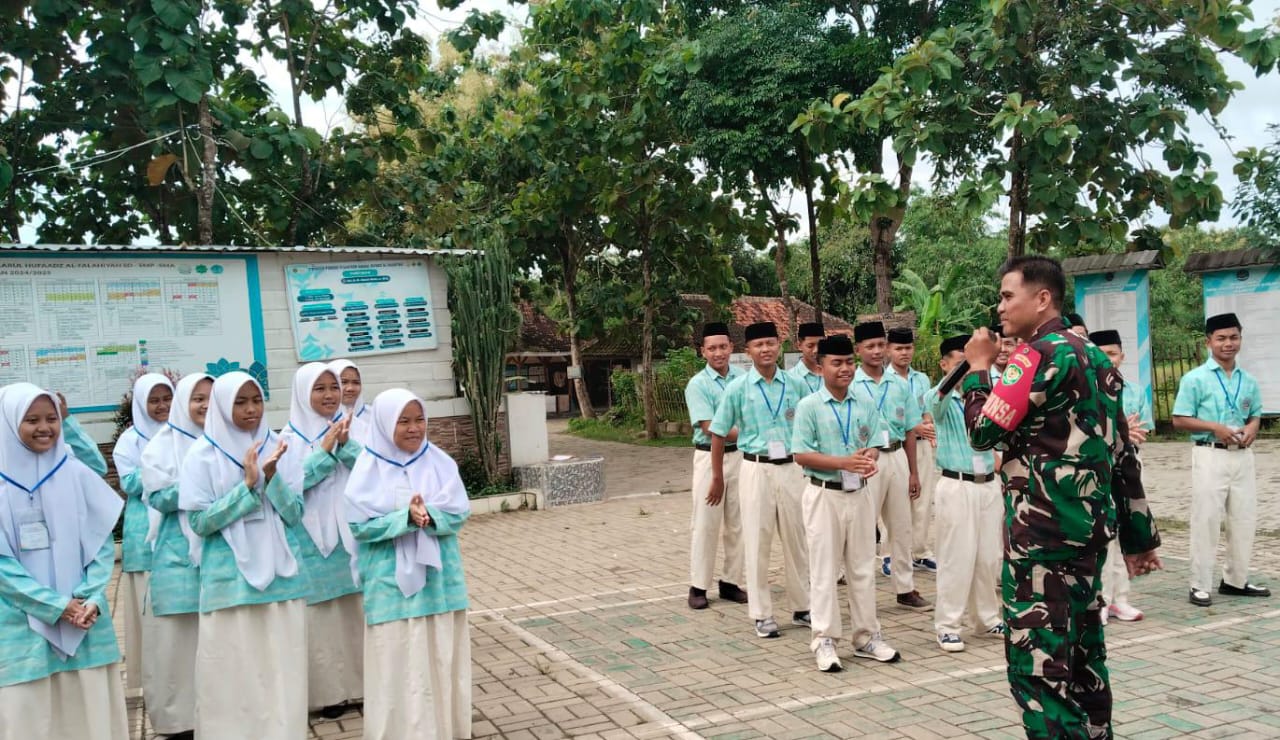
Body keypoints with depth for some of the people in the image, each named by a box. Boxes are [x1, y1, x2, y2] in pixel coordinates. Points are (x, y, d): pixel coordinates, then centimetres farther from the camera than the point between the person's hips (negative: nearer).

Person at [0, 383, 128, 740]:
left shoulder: (77, 474, 2)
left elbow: (103, 541, 3)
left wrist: (92, 598, -10)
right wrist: (56, 605, -12)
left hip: (85, 616, 2)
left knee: (91, 706, 7)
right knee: (30, 710, 2)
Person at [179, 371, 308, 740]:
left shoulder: (276, 447, 4)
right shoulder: (202, 455, -3)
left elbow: (295, 513, 0)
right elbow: (199, 521, -9)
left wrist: (271, 475, -16)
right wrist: (247, 484, -17)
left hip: (281, 575, 3)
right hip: (230, 582, -2)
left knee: (282, 671, 8)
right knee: (232, 673, 3)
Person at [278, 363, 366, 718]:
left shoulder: (351, 428, 4)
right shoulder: (290, 437, -2)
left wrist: (345, 444, -21)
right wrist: (325, 450, -18)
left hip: (352, 534, 2)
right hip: (313, 539, -2)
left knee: (357, 610, 8)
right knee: (321, 614, 1)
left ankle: (361, 682, 21)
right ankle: (329, 690, 12)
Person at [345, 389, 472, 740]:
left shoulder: (439, 461, 0)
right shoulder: (369, 468, -5)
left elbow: (459, 513, -3)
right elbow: (360, 524, -10)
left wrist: (429, 516, -22)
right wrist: (405, 518, -23)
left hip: (439, 577, 2)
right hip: (392, 583, -2)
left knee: (442, 660, 10)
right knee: (399, 665, 3)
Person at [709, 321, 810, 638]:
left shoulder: (795, 385, 3)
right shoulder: (737, 388, -3)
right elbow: (719, 434, 3)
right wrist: (718, 478, 5)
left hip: (791, 468, 3)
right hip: (756, 469, -2)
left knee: (797, 540, 10)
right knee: (757, 542, 3)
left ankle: (801, 607, 25)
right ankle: (761, 614, 14)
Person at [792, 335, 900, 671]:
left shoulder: (865, 406, 6)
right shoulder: (809, 406, -8)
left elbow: (873, 445, 10)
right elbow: (801, 454, -12)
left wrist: (871, 458, -15)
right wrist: (844, 462, -22)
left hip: (859, 494, 5)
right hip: (824, 495, -5)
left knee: (862, 567, 12)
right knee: (824, 569, 1)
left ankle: (866, 636, 24)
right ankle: (824, 640, 11)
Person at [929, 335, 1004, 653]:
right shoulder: (937, 397, -5)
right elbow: (938, 402, -30)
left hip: (989, 483, 5)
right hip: (956, 485, -5)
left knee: (988, 556, 11)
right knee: (956, 557, -3)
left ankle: (987, 619, 26)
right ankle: (948, 626, 6)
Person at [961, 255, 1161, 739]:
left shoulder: (1038, 354, -12)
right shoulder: (1094, 356, 14)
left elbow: (983, 431, -12)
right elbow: (1121, 451, 16)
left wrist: (978, 367, 3)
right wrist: (1138, 535, 19)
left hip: (1042, 530, -9)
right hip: (1089, 524, 9)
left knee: (1038, 658, -4)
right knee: (1081, 649, 17)